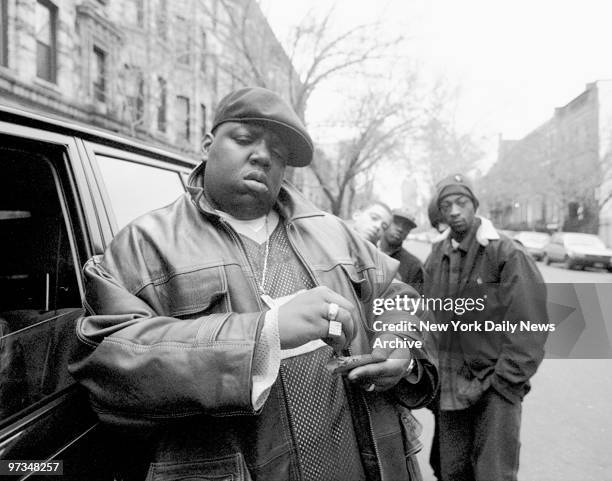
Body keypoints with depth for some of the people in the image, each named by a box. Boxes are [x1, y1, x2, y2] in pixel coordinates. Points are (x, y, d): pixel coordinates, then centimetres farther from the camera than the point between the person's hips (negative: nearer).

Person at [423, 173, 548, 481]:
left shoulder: (507, 254, -10)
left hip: (496, 390, -4)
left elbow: (528, 328, -12)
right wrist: (436, 379, 1)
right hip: (450, 388, 4)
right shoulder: (435, 259, 4)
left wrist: (504, 381, -14)